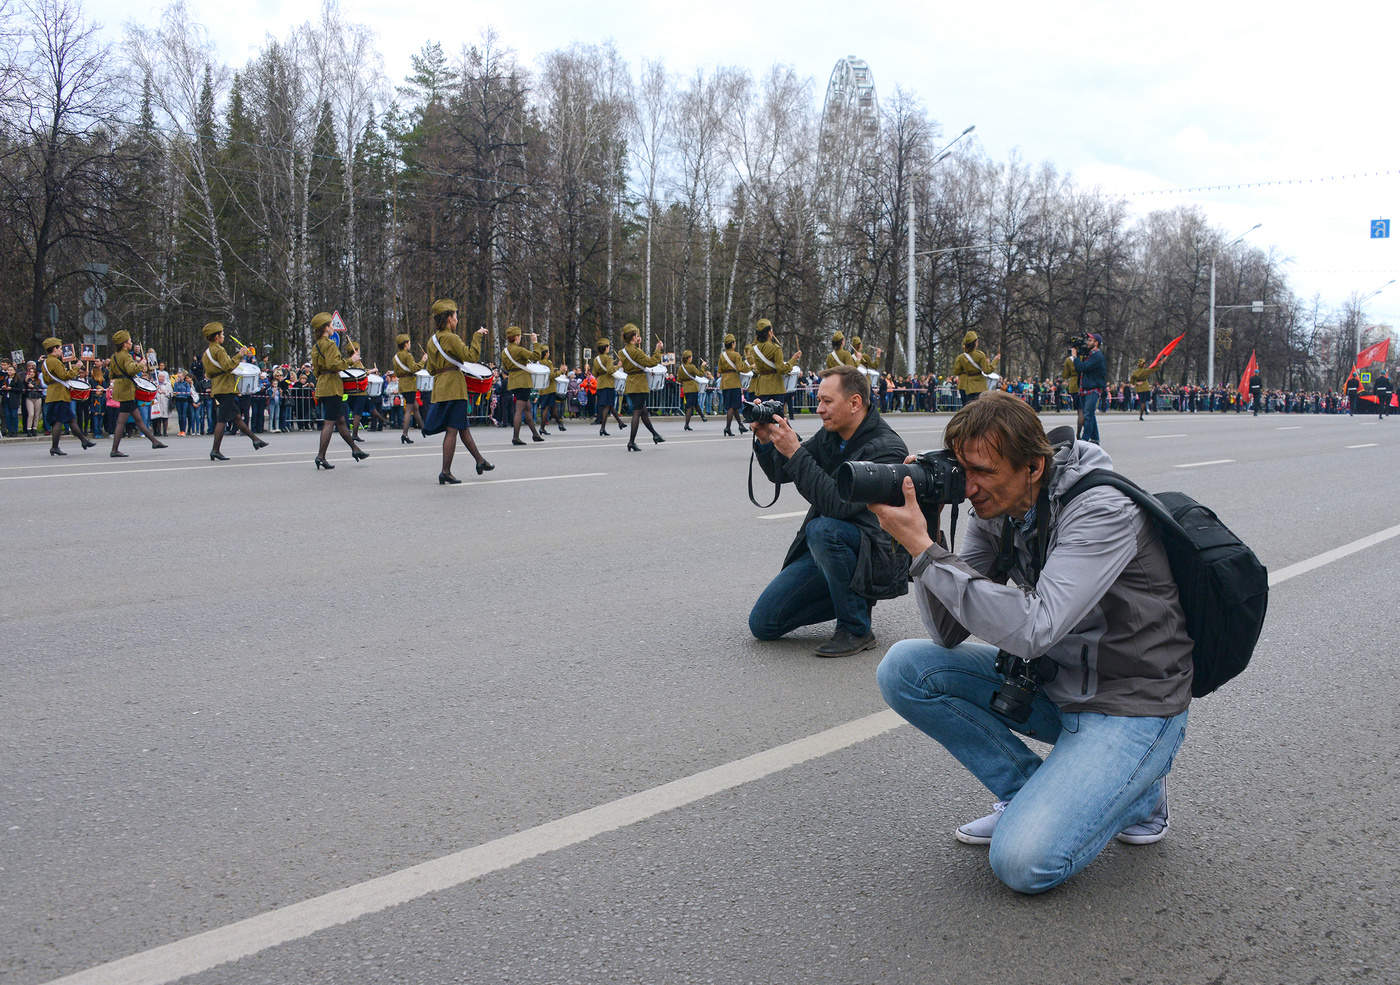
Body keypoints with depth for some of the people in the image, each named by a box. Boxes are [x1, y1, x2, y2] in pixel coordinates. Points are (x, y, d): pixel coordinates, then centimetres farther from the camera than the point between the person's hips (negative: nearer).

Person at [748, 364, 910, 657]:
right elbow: (780, 474, 12)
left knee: (822, 528, -38)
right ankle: (853, 597, 15)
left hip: (878, 560, -7)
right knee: (763, 624, -2)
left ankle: (856, 629, -18)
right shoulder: (830, 435, 4)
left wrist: (794, 451, -29)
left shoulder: (887, 449, -20)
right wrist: (765, 440, -8)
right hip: (825, 549, 7)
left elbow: (838, 504, -32)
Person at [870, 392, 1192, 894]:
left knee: (1023, 861, -23)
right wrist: (924, 534, -19)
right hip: (1054, 683, 7)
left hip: (1130, 708, -7)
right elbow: (948, 633, -5)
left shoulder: (1103, 510, -24)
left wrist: (925, 551, -33)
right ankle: (1030, 792, 3)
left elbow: (1034, 630, -36)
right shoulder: (994, 509, -3)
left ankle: (1136, 793, 6)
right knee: (905, 668, -9)